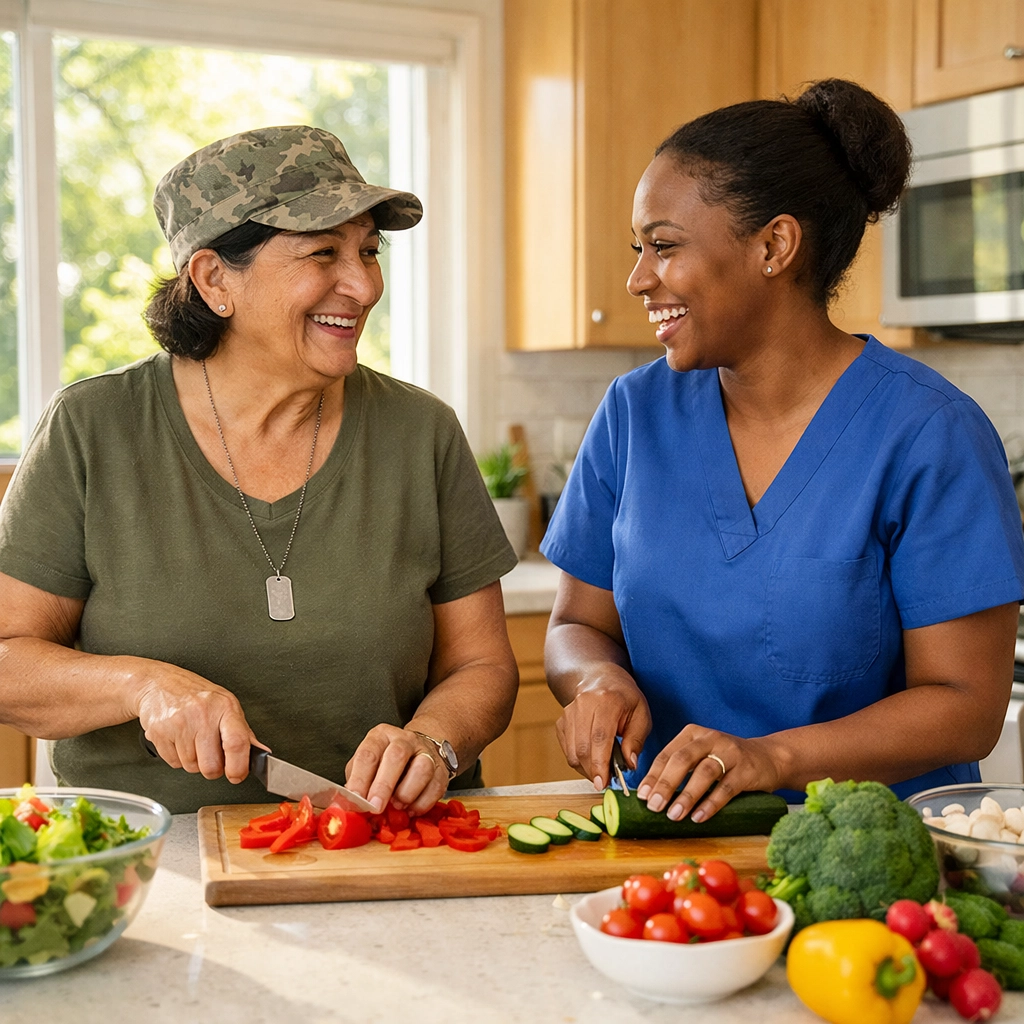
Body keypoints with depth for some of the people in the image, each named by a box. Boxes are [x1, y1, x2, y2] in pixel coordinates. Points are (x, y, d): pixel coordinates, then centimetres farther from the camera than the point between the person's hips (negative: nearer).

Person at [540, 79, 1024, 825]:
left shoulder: (929, 435, -9)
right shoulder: (637, 414, 5)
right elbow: (579, 624, 12)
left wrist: (773, 757, -23)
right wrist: (598, 679, -11)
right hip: (667, 838, 3)